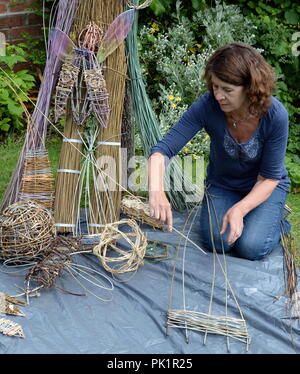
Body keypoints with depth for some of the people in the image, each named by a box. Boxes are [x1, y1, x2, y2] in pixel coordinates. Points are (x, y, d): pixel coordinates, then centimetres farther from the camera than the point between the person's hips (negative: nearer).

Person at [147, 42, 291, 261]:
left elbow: (269, 177, -20)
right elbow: (163, 150, -29)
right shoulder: (207, 107, -27)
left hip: (265, 187, -1)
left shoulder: (275, 115, -29)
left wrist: (239, 209, -35)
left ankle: (275, 215, 13)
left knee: (251, 248, -20)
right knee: (216, 243, -19)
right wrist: (156, 191, -47)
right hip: (222, 184, 2)